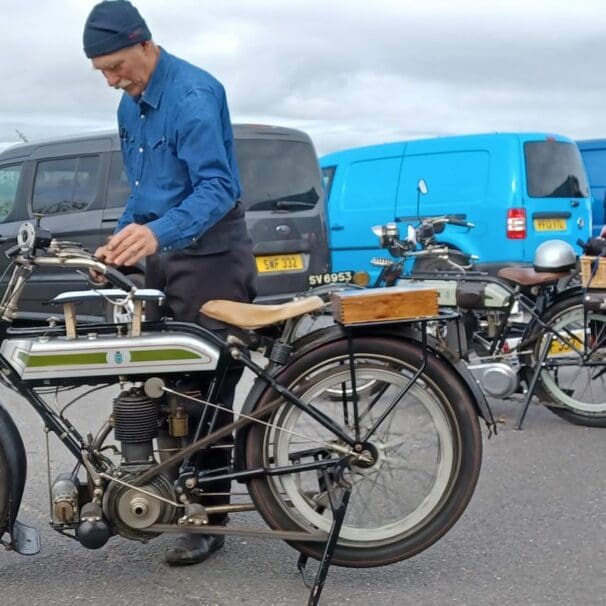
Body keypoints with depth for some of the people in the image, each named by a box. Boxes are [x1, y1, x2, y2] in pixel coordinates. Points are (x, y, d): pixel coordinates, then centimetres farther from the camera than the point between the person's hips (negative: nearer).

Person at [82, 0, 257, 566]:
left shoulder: (193, 94, -17)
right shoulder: (131, 104, 12)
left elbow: (219, 187, -26)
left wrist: (158, 232, -39)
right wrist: (121, 239, 7)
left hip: (210, 258, -9)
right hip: (162, 257, 9)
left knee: (206, 389, -6)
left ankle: (208, 518, 3)